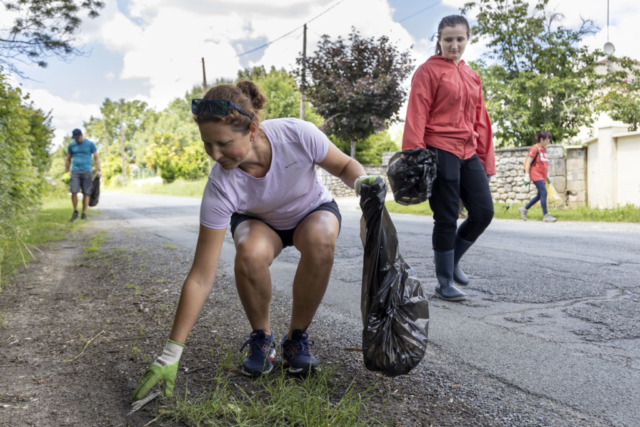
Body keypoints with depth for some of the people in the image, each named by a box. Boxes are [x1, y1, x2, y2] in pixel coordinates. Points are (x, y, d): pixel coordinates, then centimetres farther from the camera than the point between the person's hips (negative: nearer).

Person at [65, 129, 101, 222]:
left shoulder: (90, 144, 3)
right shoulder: (71, 145, 10)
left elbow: (96, 157, 3)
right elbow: (68, 160, 17)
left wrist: (99, 170, -9)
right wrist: (65, 173, 13)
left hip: (86, 172, -1)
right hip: (75, 172, 1)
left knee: (86, 193, -3)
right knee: (74, 192, -12)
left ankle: (84, 213, 7)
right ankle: (75, 212, 5)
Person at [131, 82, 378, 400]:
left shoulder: (298, 134, -34)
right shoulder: (220, 187, -34)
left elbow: (344, 166, -12)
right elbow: (200, 279, -31)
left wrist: (363, 181, -37)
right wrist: (170, 356, -32)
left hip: (313, 210, 1)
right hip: (258, 221, 0)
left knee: (320, 240, -36)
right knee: (250, 253, -36)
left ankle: (297, 338, -10)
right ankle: (261, 338, -6)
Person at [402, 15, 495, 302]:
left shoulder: (472, 76, 17)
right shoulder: (428, 71, -2)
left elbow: (480, 120, 17)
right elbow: (416, 116, -10)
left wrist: (487, 160, 14)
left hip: (469, 153, 6)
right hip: (440, 151, -6)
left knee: (483, 212, 2)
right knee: (447, 219, -1)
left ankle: (451, 259, 26)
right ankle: (444, 283, 13)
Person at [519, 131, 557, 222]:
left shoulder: (544, 149, 15)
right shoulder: (535, 149, -10)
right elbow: (528, 162, -13)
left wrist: (547, 176, 22)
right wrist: (527, 176, -17)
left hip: (542, 176, 9)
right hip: (536, 175, -9)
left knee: (540, 195, 9)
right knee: (544, 192, -14)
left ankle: (524, 209, 19)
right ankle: (546, 215, -11)